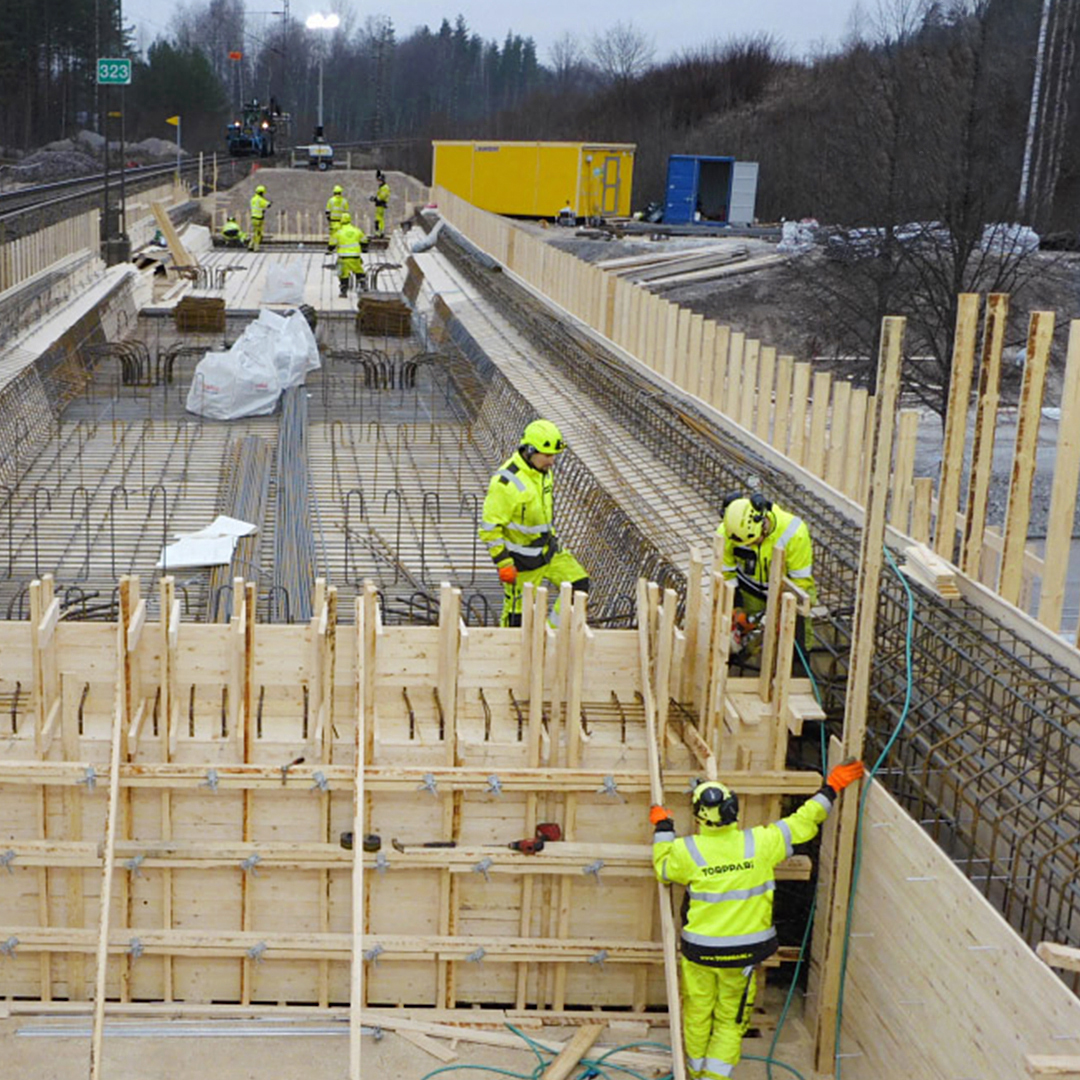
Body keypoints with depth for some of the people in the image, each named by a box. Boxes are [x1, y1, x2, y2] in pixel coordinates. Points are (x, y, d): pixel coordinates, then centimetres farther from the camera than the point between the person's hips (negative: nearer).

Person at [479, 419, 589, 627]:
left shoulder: (543, 472, 1)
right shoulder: (507, 482, -26)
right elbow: (490, 528, -23)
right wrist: (504, 564, -22)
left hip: (546, 550, 8)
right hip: (521, 559, -8)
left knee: (579, 583, 1)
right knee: (517, 615, 2)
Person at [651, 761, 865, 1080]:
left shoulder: (687, 851, -15)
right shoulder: (760, 843, -14)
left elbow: (662, 868, 5)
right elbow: (802, 823, -2)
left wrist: (662, 828, 17)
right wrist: (832, 788, 8)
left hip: (699, 952, 0)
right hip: (744, 952, 0)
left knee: (698, 1015, 19)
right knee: (731, 1021, 13)